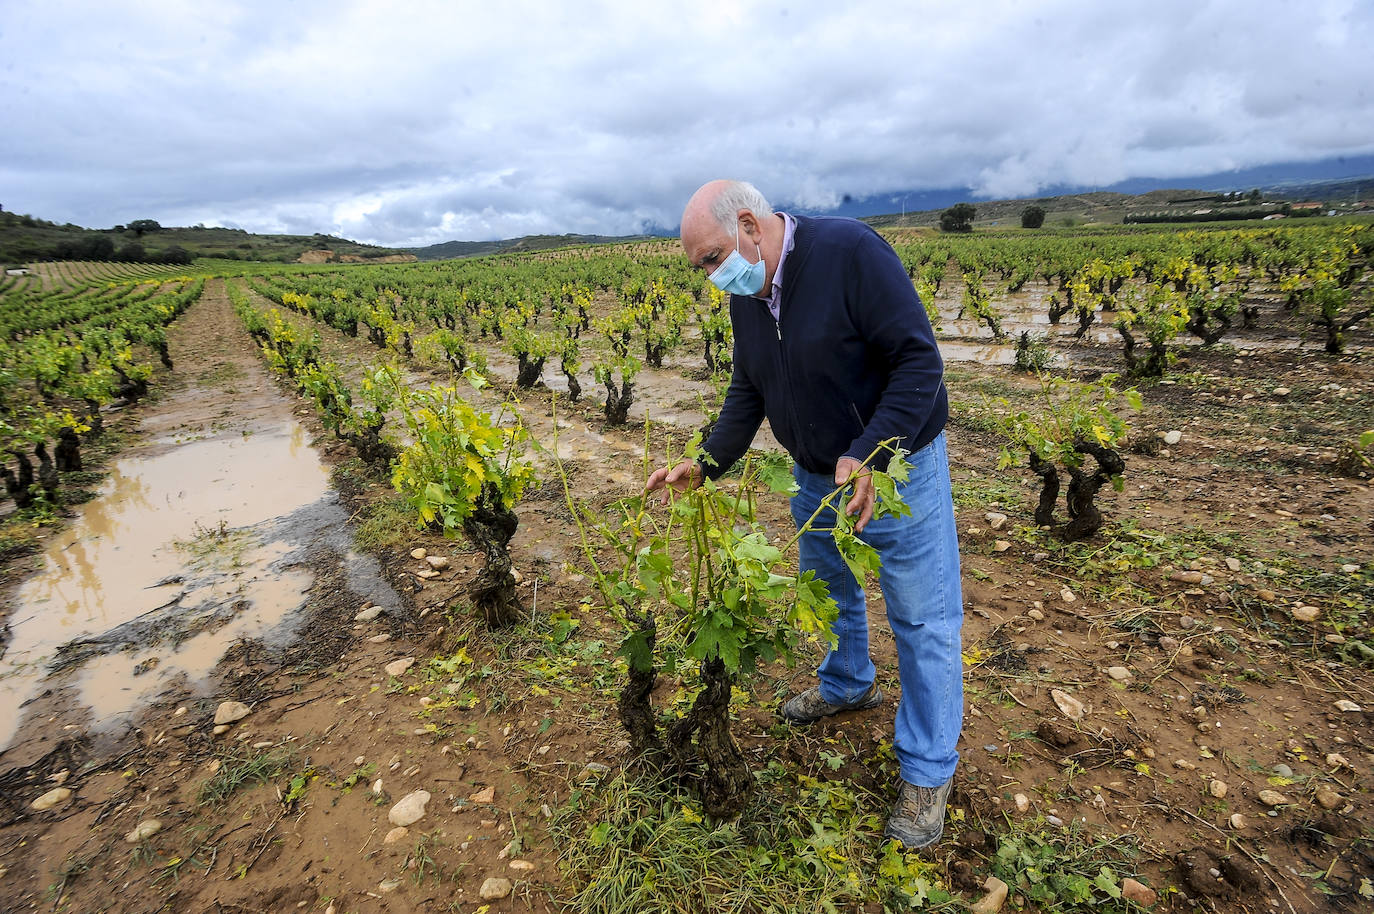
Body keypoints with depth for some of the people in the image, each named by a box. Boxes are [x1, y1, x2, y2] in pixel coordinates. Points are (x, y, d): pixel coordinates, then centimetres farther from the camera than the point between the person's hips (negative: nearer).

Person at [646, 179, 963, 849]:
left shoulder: (850, 251, -25)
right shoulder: (745, 296, -2)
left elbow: (919, 362, -26)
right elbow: (748, 393, 6)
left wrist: (869, 456, -35)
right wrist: (706, 465, -5)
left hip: (898, 466, -6)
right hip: (817, 476, 7)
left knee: (922, 620, 4)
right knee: (830, 591, 23)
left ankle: (927, 772, 22)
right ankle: (848, 686, 51)